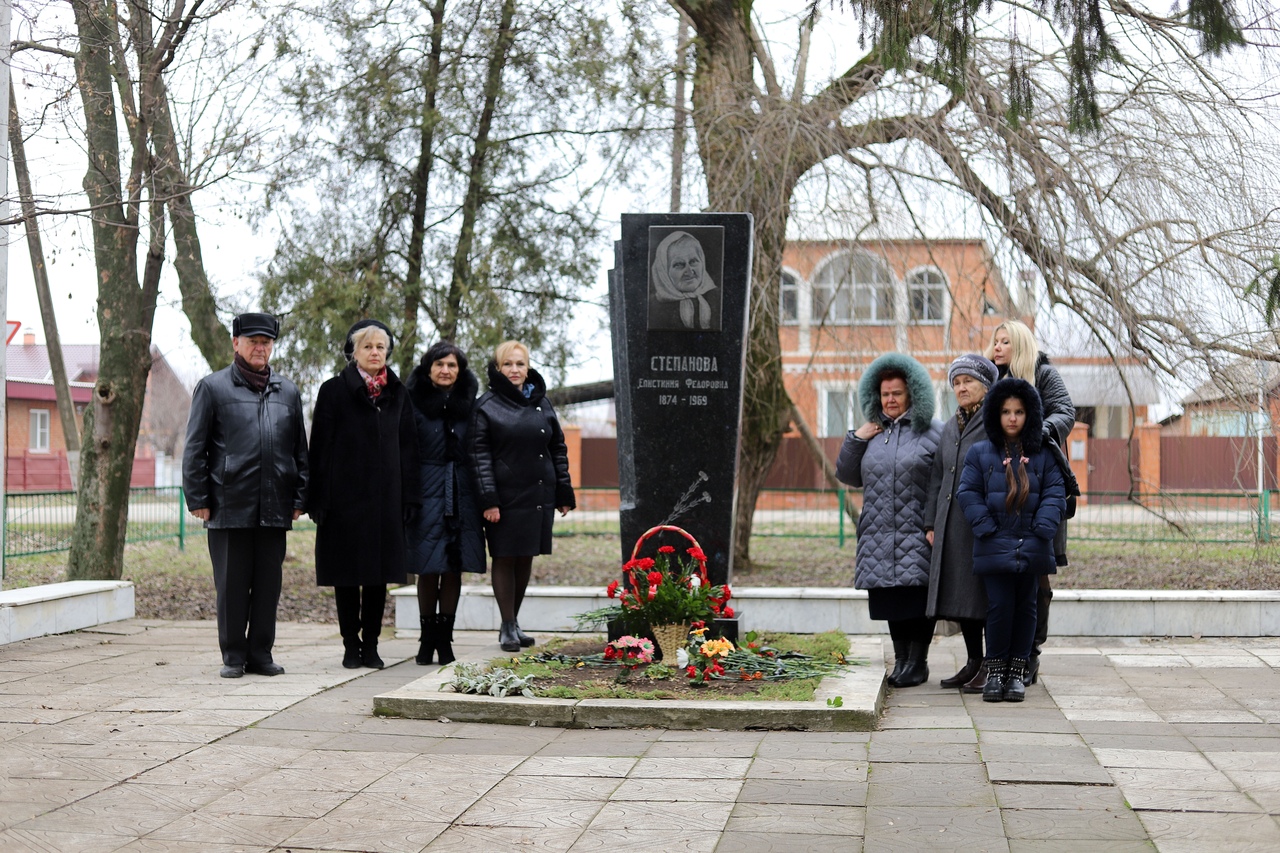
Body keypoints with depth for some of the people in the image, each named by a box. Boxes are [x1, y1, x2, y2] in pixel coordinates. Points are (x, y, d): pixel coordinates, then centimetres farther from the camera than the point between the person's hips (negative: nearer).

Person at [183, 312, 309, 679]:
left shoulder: (288, 392, 14)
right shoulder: (213, 388, 4)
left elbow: (300, 451, 16)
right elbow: (195, 449, 2)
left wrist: (299, 498, 9)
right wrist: (197, 498, -4)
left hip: (275, 508, 3)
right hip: (229, 507, -3)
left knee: (268, 584, 7)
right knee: (231, 585, 2)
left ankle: (261, 653, 17)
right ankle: (233, 656, 12)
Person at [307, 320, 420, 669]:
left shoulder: (397, 394, 10)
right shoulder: (334, 391, 1)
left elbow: (408, 448, 10)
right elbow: (320, 447, -3)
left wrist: (409, 497, 3)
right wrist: (319, 499, -9)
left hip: (385, 497, 3)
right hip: (345, 495, -3)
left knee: (379, 573, 5)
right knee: (346, 574, 2)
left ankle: (371, 644, 13)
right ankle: (351, 645, 11)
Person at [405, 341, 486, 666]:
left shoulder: (469, 404, 9)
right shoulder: (415, 403, 0)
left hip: (462, 493, 3)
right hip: (427, 491, -2)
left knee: (454, 568, 2)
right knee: (428, 568, 0)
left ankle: (444, 638, 10)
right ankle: (428, 638, 11)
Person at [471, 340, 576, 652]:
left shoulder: (541, 403, 11)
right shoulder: (487, 406, -2)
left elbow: (558, 448, 14)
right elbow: (480, 454, -7)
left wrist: (564, 493, 9)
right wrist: (488, 499, -14)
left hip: (539, 495, 4)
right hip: (505, 496, -4)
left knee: (526, 559, 9)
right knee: (504, 559, -1)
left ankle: (513, 623, 20)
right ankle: (508, 627, 6)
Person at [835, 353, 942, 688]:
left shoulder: (931, 432, 0)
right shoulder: (873, 434, 15)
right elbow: (848, 475, 17)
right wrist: (855, 440, 3)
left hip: (917, 533, -5)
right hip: (880, 534, 5)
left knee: (917, 594, -4)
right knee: (891, 598, 8)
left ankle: (918, 661, 5)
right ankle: (901, 659, 17)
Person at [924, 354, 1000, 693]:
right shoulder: (950, 428, 16)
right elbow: (937, 478, 19)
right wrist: (931, 523, 13)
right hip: (952, 525, 7)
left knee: (986, 592, -4)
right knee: (961, 592, 10)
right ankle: (973, 662, 19)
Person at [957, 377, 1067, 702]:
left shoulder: (1043, 455, 9)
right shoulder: (979, 453, 6)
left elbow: (1055, 493, 5)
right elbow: (968, 493, 2)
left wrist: (1042, 529, -9)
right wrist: (986, 528, -9)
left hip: (1032, 548, 2)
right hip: (995, 548, -2)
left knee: (1026, 608, 6)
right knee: (1000, 606, -6)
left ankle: (1017, 673, 15)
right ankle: (995, 672, 5)